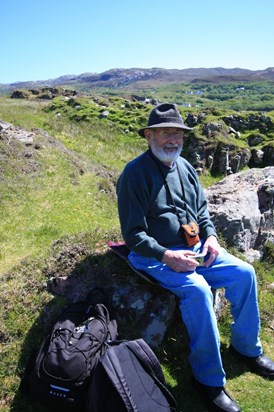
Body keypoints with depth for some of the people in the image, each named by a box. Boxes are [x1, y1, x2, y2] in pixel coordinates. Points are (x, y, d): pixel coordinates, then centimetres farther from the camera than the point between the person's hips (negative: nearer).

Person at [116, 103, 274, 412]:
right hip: (156, 256, -7)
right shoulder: (135, 174, -14)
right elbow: (133, 235, -15)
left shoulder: (184, 166, 8)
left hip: (195, 247, 8)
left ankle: (246, 346, 20)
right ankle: (209, 378, -8)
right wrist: (166, 256, -24)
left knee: (243, 273, -3)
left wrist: (210, 236, -1)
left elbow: (201, 210, 18)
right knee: (197, 290, -30)